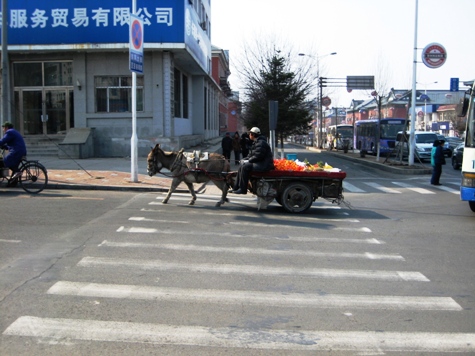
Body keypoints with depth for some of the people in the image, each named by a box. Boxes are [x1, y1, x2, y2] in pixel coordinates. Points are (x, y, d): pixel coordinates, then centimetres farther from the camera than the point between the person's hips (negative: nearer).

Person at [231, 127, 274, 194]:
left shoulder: (261, 143, -16)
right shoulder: (256, 142, 18)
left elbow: (258, 156, -24)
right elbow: (251, 154, 21)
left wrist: (248, 160, -16)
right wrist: (245, 159, 5)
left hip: (264, 165, -11)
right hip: (259, 163, 11)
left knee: (245, 167, -24)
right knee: (241, 166, 6)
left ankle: (243, 189, -20)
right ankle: (236, 187, 6)